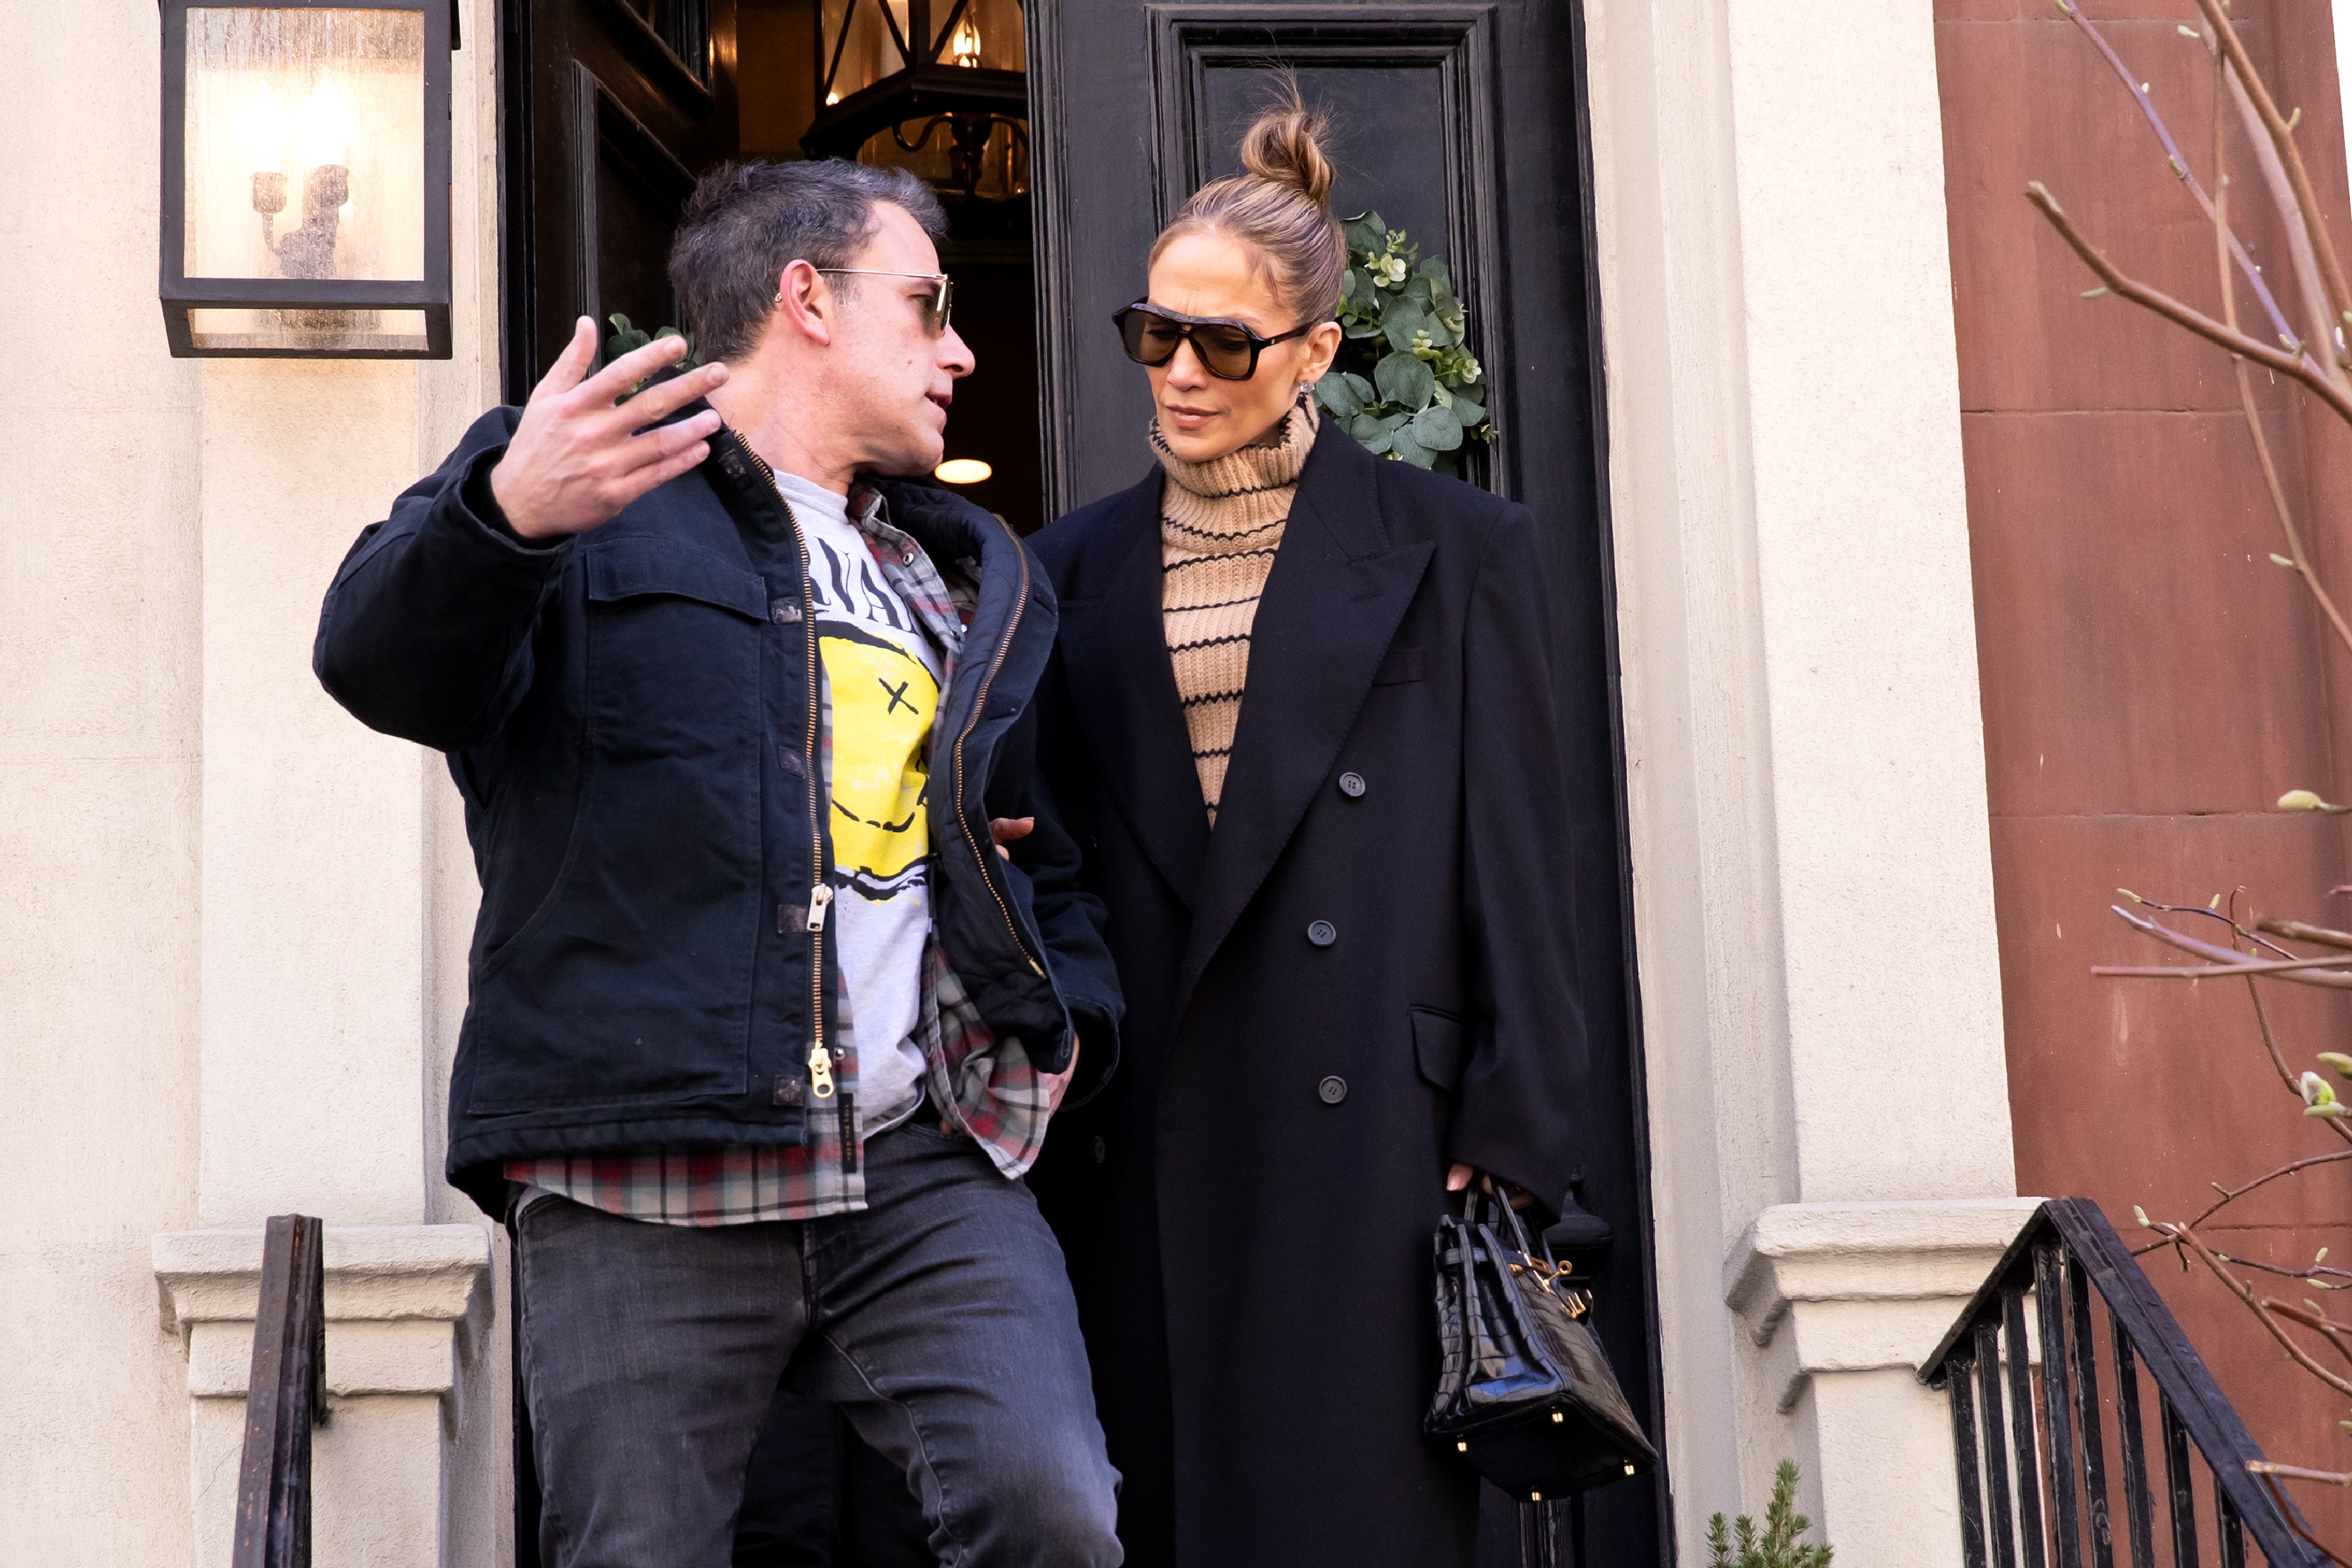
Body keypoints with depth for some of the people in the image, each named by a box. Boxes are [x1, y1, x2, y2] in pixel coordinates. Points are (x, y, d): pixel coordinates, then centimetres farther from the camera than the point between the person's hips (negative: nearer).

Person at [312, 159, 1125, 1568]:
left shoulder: (972, 580, 27)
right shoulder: (591, 487, 6)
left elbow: (1044, 846, 36)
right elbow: (387, 664, -12)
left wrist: (1070, 1020, 14)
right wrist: (503, 515, -33)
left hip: (930, 1169, 4)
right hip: (646, 1188, -4)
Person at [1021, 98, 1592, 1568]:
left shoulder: (1451, 551, 5)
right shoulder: (1080, 566, 15)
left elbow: (1519, 866, 2)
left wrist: (1510, 1153, -6)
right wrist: (1049, 1143, 8)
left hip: (1369, 1122, -3)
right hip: (1146, 1155, 3)